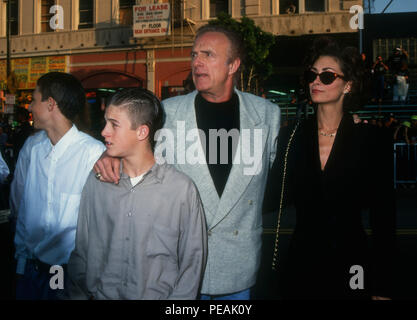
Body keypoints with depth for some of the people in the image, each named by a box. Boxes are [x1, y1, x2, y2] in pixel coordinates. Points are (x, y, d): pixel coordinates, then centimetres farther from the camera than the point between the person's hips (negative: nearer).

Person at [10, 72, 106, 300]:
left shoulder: (93, 152, -17)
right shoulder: (31, 146, 1)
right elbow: (18, 204, 10)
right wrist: (23, 253, 9)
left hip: (71, 268, -5)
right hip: (31, 265, 5)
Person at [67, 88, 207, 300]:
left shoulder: (182, 188, -10)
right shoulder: (95, 181, -1)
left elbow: (192, 261, -4)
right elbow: (80, 251, 5)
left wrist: (176, 300, -10)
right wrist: (79, 294, -1)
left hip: (157, 295, -2)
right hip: (101, 294, 2)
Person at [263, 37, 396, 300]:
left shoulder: (371, 140, -6)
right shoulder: (292, 138, 1)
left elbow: (384, 218, -4)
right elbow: (272, 202, -3)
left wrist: (382, 287, -4)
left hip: (351, 267, -2)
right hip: (301, 266, 2)